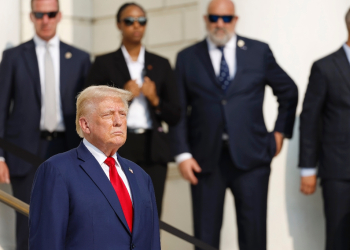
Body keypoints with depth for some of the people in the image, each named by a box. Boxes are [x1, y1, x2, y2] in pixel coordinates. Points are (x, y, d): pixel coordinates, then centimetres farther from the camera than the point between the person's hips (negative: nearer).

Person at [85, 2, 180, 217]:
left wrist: (155, 100, -6)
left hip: (153, 151, 2)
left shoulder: (161, 65, 14)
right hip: (117, 150, -2)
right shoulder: (104, 64, 7)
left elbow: (174, 116, 11)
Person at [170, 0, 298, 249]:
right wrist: (183, 154, -5)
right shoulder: (187, 58, 6)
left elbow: (289, 92, 18)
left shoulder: (259, 52, 7)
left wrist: (280, 132, 12)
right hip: (206, 160, 0)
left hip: (251, 156, 0)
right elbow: (178, 111, 4)